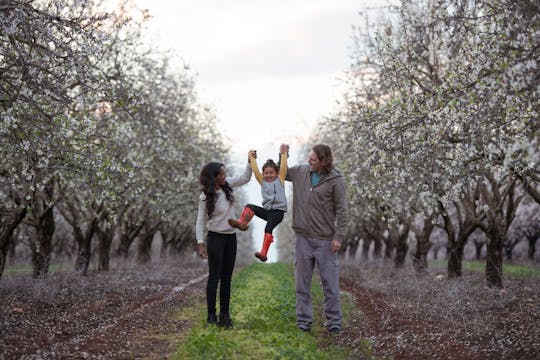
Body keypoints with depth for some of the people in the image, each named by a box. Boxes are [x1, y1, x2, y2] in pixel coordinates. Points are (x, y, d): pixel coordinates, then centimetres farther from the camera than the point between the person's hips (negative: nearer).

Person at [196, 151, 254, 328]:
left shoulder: (227, 185, 1)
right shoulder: (205, 197, -14)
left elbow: (244, 178, 14)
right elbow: (200, 221, -12)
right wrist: (200, 243, -18)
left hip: (231, 237, 6)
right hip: (216, 237, -6)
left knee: (227, 278, 8)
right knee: (214, 277, -3)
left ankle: (224, 315, 13)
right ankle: (211, 316, 2)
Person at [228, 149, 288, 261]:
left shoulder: (280, 179, 8)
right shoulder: (262, 181, 14)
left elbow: (283, 166, 1)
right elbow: (255, 169, 10)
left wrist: (284, 154, 1)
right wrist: (252, 158, 11)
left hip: (278, 211, -5)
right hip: (266, 210, 5)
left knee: (268, 229, -24)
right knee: (249, 207, -14)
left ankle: (263, 253, -31)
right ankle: (242, 223, -34)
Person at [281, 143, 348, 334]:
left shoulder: (335, 180, -8)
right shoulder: (300, 171, 3)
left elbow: (341, 210, -7)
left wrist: (339, 236, -12)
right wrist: (283, 156, 4)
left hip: (325, 239, -3)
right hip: (302, 237, 4)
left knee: (330, 282, 3)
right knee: (302, 282, 8)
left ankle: (333, 322, 12)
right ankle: (303, 321, 17)